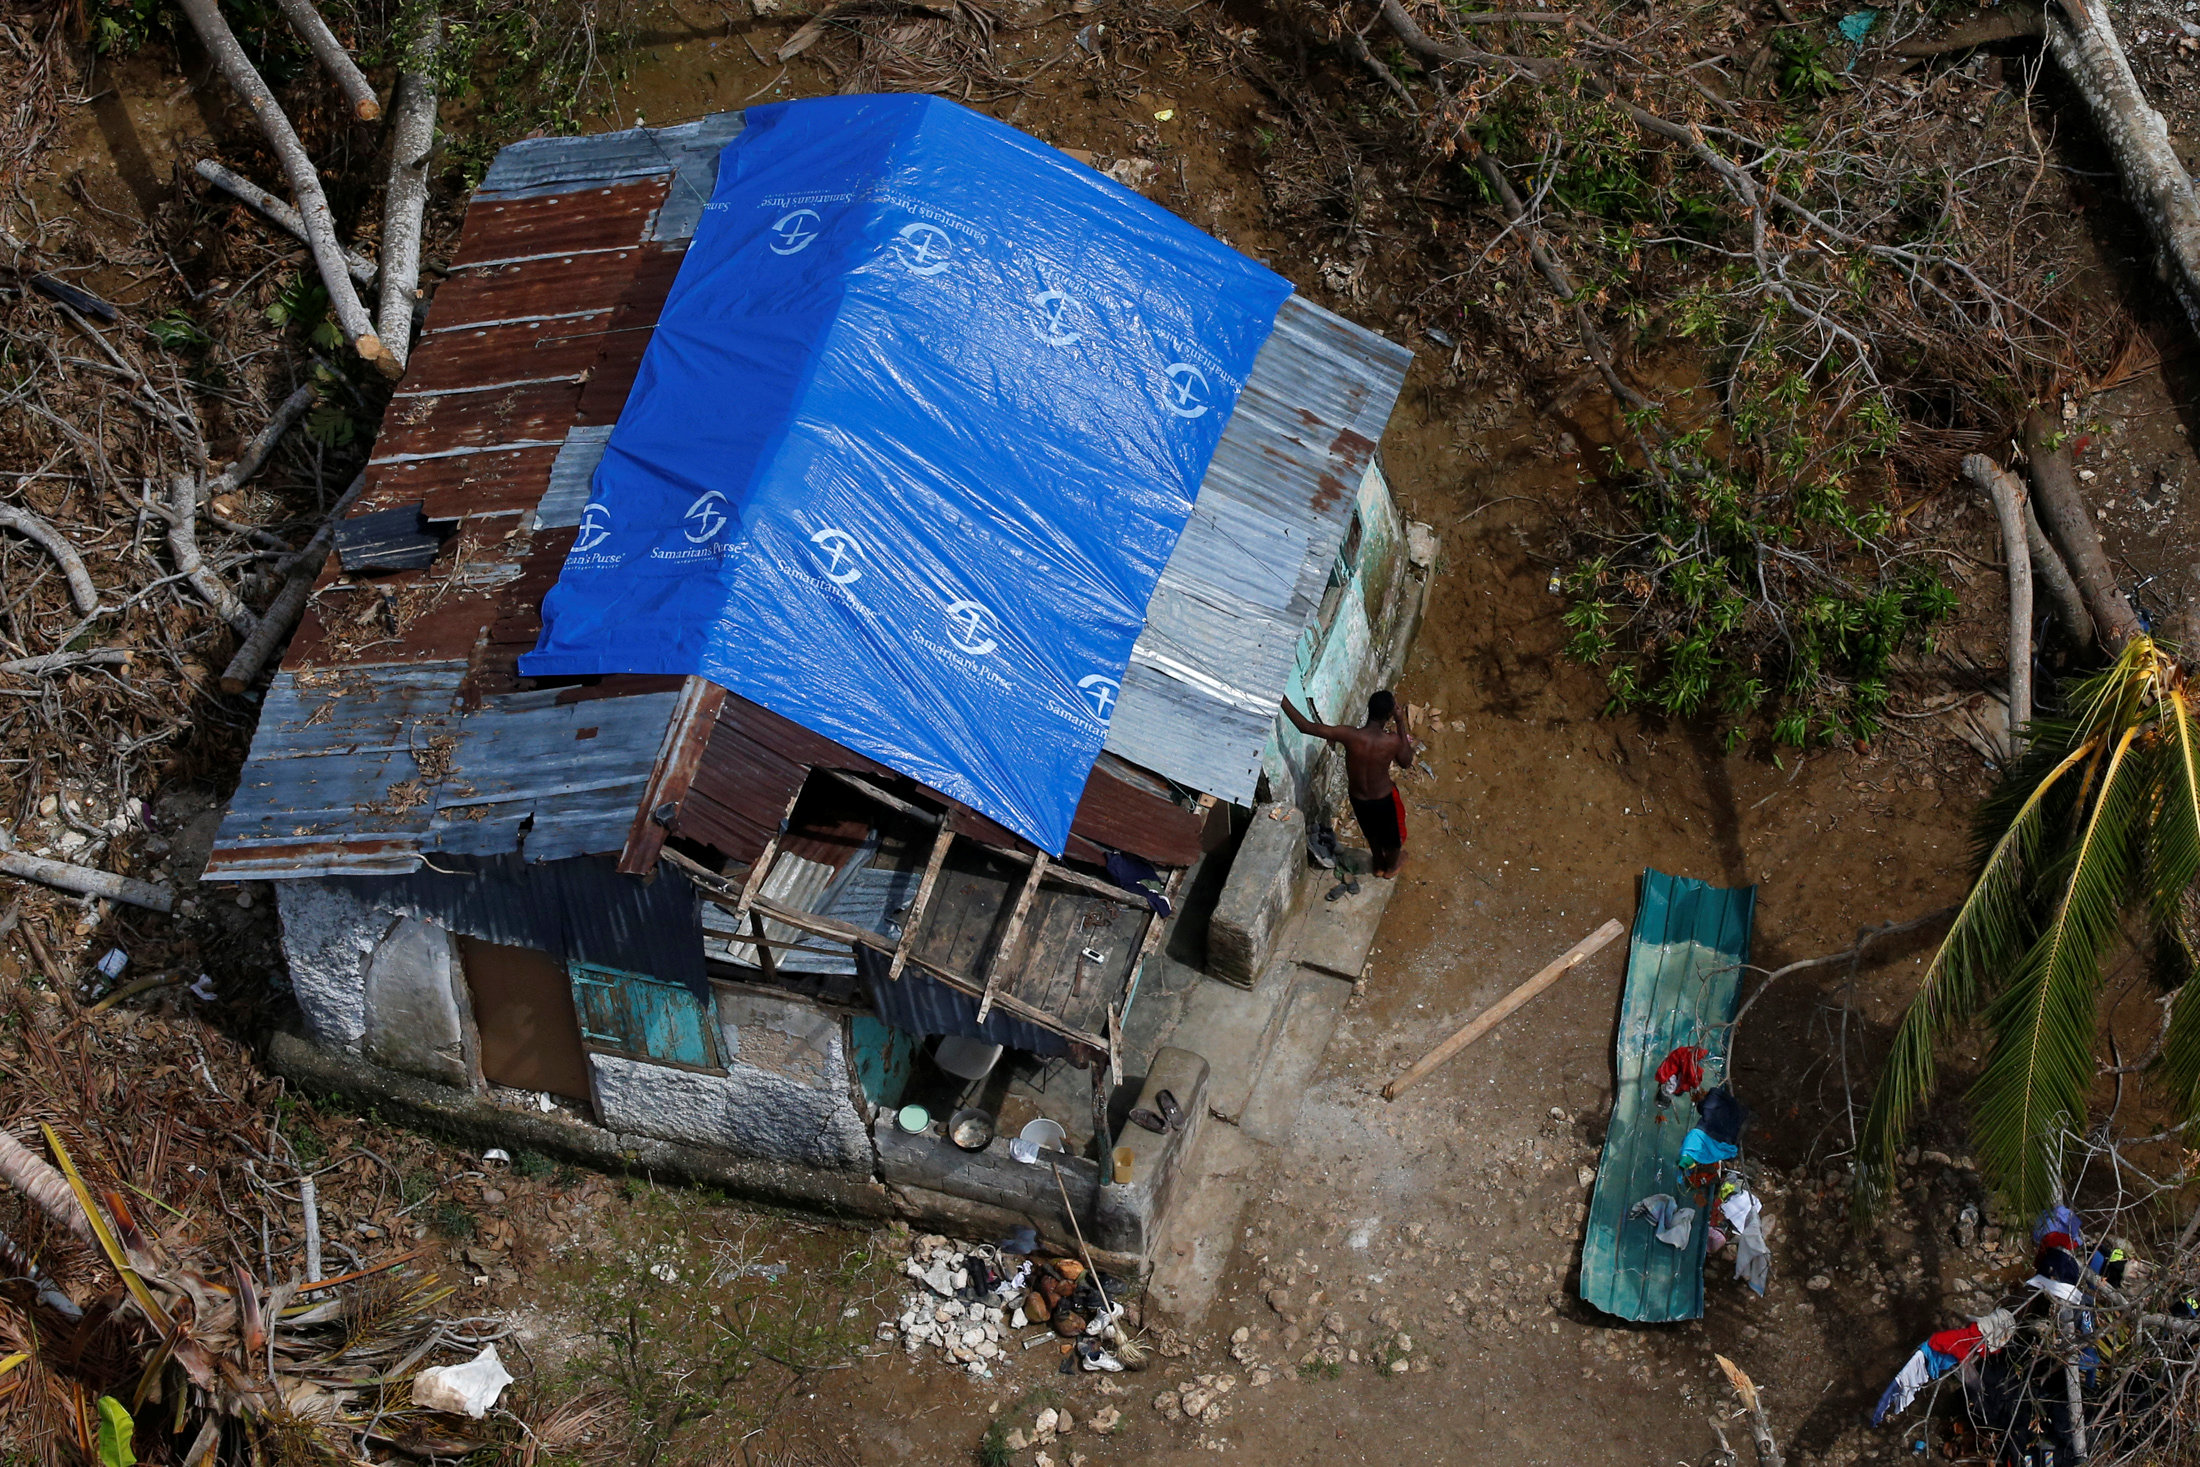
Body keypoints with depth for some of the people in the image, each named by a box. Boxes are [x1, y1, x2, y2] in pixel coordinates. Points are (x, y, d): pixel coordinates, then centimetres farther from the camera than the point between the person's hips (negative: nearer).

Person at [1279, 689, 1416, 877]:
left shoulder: (1350, 736, -31)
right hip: (1384, 799, -2)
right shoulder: (1393, 740, -31)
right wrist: (1400, 721, -11)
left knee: (1372, 832, 34)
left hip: (1358, 799, 2)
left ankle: (1379, 864, 59)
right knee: (1392, 834, 31)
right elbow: (1406, 762, -8)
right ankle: (1391, 866, 58)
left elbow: (1305, 726, -30)